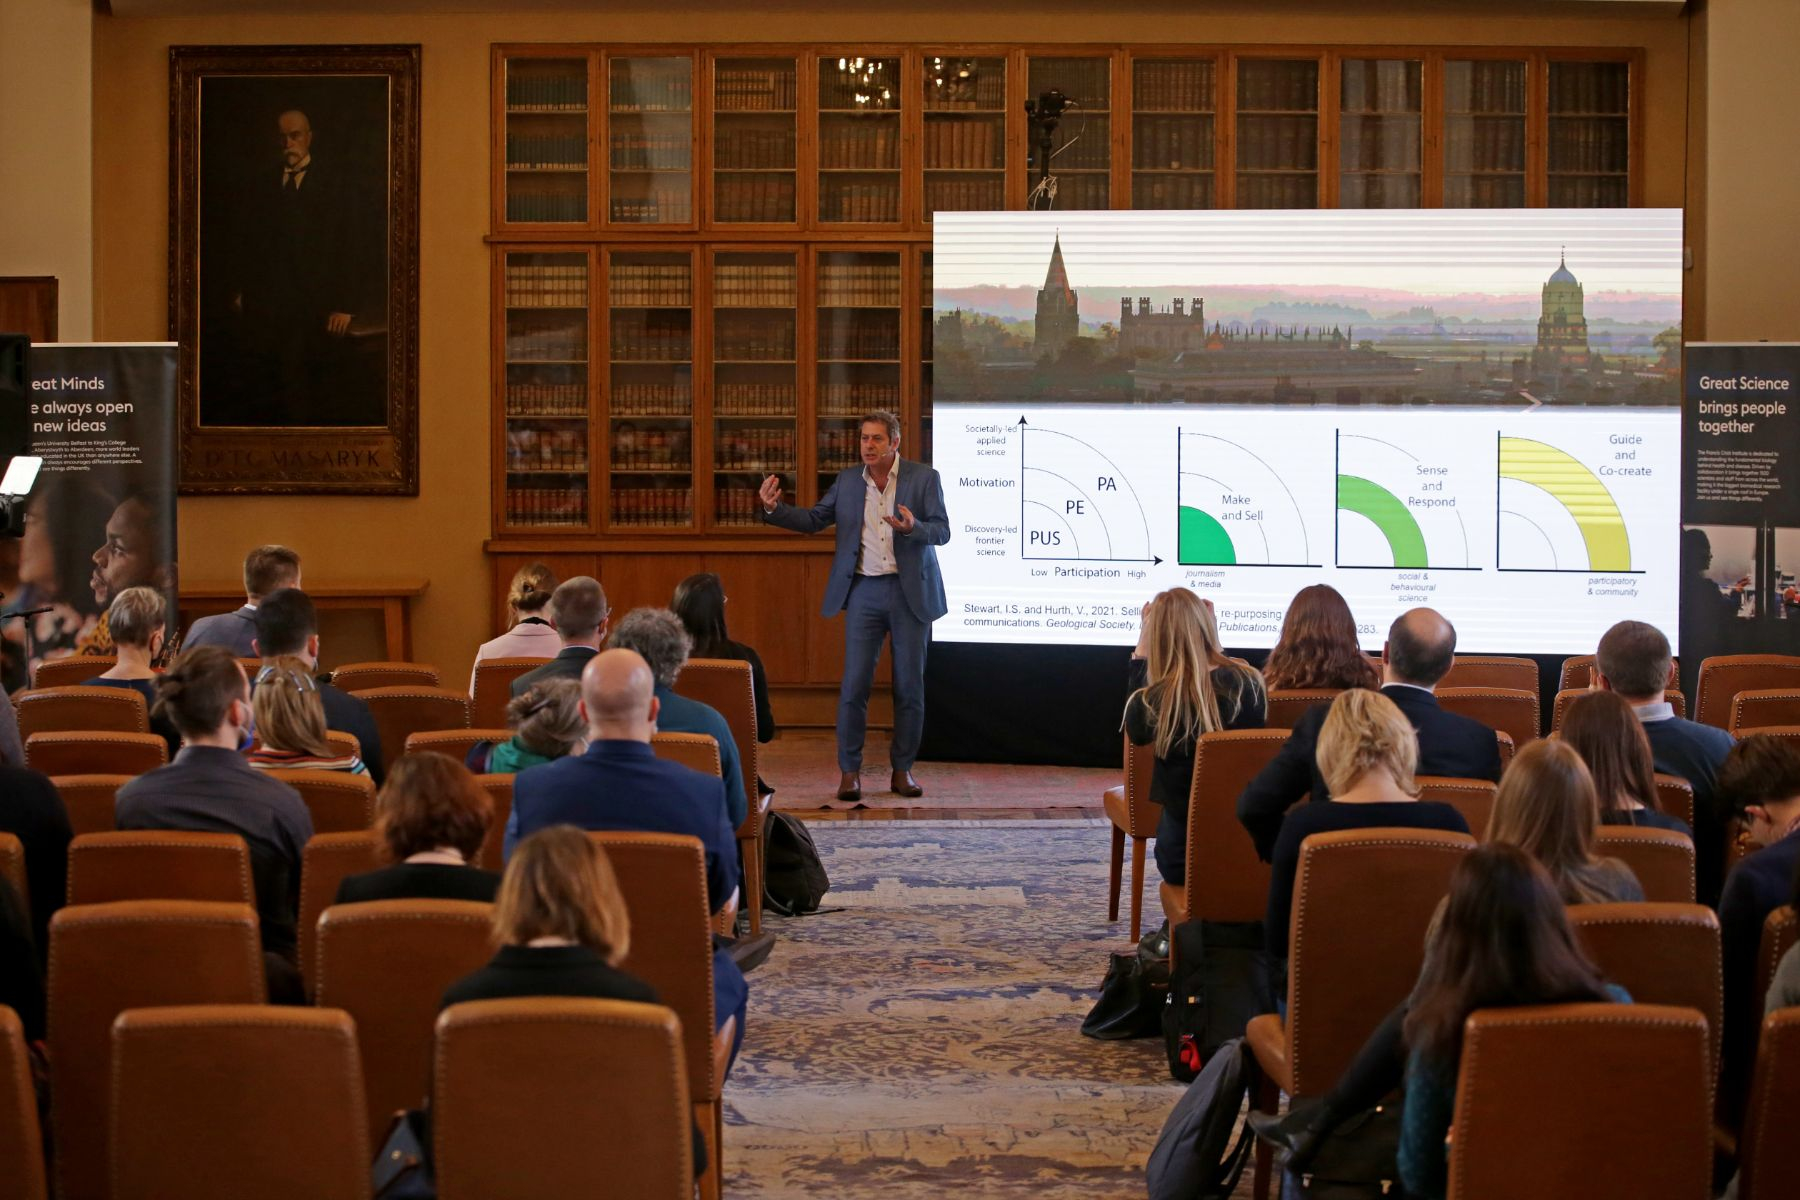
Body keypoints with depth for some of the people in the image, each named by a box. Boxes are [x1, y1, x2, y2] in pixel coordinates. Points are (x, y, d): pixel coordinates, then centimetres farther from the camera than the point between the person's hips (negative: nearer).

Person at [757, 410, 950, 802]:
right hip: (864, 591, 1)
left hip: (910, 592, -1)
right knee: (853, 685, -3)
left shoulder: (924, 478, -3)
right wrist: (774, 508, -10)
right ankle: (850, 771, 4)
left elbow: (942, 531, -8)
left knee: (910, 687, 5)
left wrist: (912, 528, -29)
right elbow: (813, 520, 7)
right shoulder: (847, 480, 6)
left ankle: (902, 770, 15)